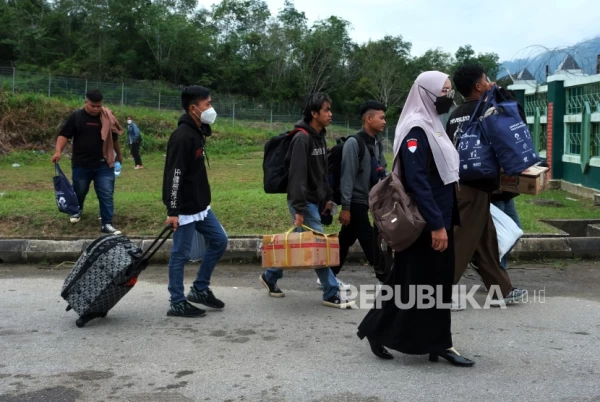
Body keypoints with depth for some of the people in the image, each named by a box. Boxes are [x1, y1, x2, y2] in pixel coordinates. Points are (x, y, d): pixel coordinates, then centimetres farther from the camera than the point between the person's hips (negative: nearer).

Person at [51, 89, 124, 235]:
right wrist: (58, 151, -22)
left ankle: (107, 224, 1)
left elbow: (114, 138, 15)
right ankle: (77, 210, 48)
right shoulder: (76, 116, -5)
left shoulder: (107, 117, 1)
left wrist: (119, 155, 25)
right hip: (81, 164, 0)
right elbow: (64, 135, -6)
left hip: (104, 165, 1)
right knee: (79, 191, 18)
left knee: (106, 194, -4)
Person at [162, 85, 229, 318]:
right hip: (184, 209, -10)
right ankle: (178, 303, 13)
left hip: (200, 206, 10)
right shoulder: (182, 136, -20)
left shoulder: (198, 132, 11)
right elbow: (174, 175, -22)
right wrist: (173, 211, -23)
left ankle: (200, 290, 25)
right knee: (181, 254, 1)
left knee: (219, 241, 14)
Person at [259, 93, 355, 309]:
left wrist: (327, 196, 15)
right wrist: (299, 208, -24)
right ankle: (332, 294, 3)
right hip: (304, 201, -9)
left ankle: (270, 276, 30)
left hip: (315, 200, 9)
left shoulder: (320, 137, 12)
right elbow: (297, 175, -22)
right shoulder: (302, 138, -17)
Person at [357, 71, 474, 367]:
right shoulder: (416, 129, -16)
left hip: (438, 218, 10)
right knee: (417, 283, -2)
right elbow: (417, 181, -23)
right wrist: (436, 224, -25)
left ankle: (438, 343, 21)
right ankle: (376, 330, 12)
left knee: (438, 283, 13)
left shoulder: (432, 125, 14)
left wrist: (445, 220, 16)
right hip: (424, 223, -10)